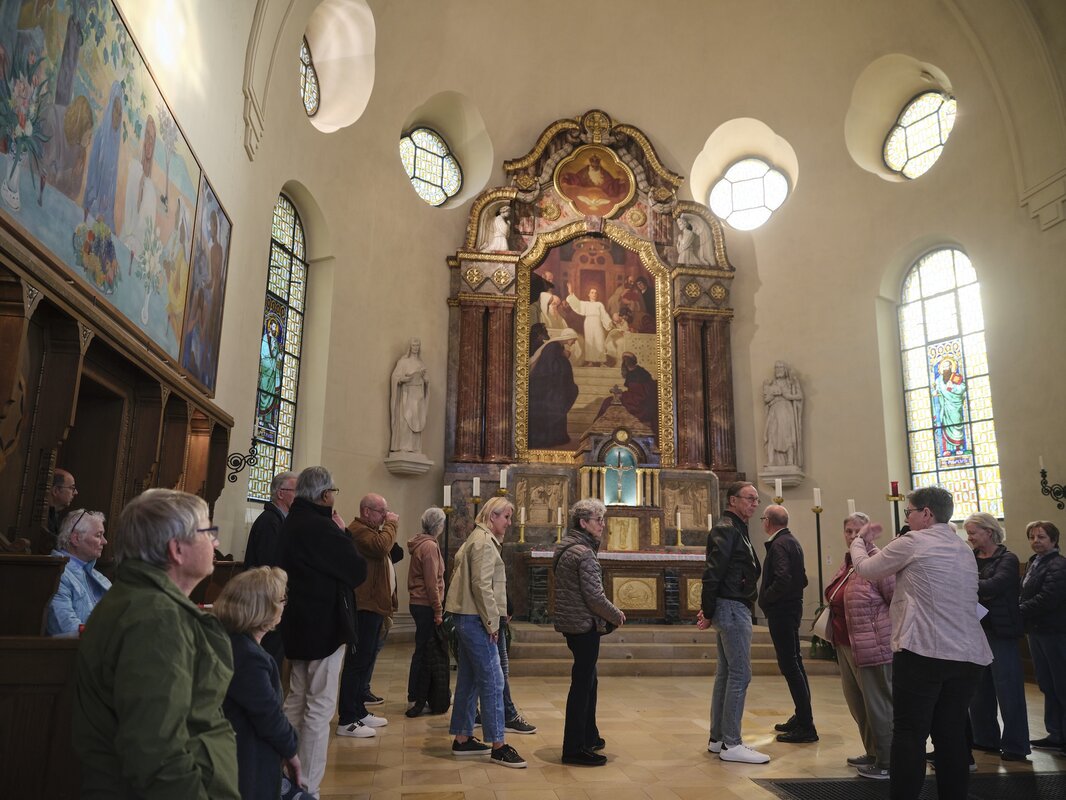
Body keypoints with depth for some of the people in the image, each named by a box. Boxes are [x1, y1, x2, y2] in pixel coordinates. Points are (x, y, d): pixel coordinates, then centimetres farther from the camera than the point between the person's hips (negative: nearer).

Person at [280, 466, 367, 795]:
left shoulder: (292, 522, 7)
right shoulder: (321, 527, -22)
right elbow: (358, 571, -17)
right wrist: (343, 535, -4)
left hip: (300, 620, 10)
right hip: (325, 624, -10)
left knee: (296, 700, 20)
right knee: (319, 708, 1)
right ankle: (307, 787, 8)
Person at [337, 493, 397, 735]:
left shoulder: (369, 531, 22)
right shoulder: (358, 530, -15)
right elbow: (382, 546, -30)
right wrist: (390, 524, -19)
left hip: (373, 606, 11)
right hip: (364, 607, -11)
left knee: (365, 661, 17)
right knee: (358, 662, -7)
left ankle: (359, 712, 27)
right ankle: (347, 721, -1)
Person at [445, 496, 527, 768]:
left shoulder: (480, 539, 19)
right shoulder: (484, 542, -13)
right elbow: (481, 585, -20)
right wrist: (492, 622, -15)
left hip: (467, 618, 11)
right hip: (475, 619, -11)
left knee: (469, 680, 14)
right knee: (492, 681, -7)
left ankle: (462, 739, 22)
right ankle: (498, 746, -2)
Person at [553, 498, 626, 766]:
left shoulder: (565, 548, 11)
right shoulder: (583, 553, -19)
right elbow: (595, 597, -20)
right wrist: (617, 615, -6)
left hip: (571, 623, 10)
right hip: (585, 626, -10)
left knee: (587, 680, 21)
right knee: (582, 684, -1)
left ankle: (588, 737, 34)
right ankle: (574, 748, 7)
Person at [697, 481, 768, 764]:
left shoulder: (736, 530, 17)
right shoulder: (726, 529, -14)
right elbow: (713, 572, -20)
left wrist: (709, 609, 9)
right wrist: (708, 611, -16)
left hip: (730, 609, 10)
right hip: (732, 608, -10)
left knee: (726, 674, 13)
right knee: (740, 675, -6)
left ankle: (717, 739, 20)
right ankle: (731, 744, 0)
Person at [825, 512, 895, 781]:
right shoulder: (847, 563, 12)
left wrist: (888, 632, -11)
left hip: (872, 648, -9)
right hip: (845, 645, 9)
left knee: (877, 705, 2)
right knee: (856, 703, 18)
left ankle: (887, 763, 15)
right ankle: (873, 752, 34)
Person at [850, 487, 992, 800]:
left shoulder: (913, 542, -6)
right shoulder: (964, 550, 17)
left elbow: (865, 568, 2)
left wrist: (860, 541, 22)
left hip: (923, 652, -7)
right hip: (968, 655, 7)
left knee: (909, 733, -2)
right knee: (952, 734, 10)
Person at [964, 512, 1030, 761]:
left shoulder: (1007, 559, -7)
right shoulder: (970, 558, 9)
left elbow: (994, 586, -23)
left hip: (1000, 631, -6)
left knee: (1007, 689, 1)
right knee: (979, 689, 13)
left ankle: (1015, 746, 11)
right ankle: (985, 739, 25)